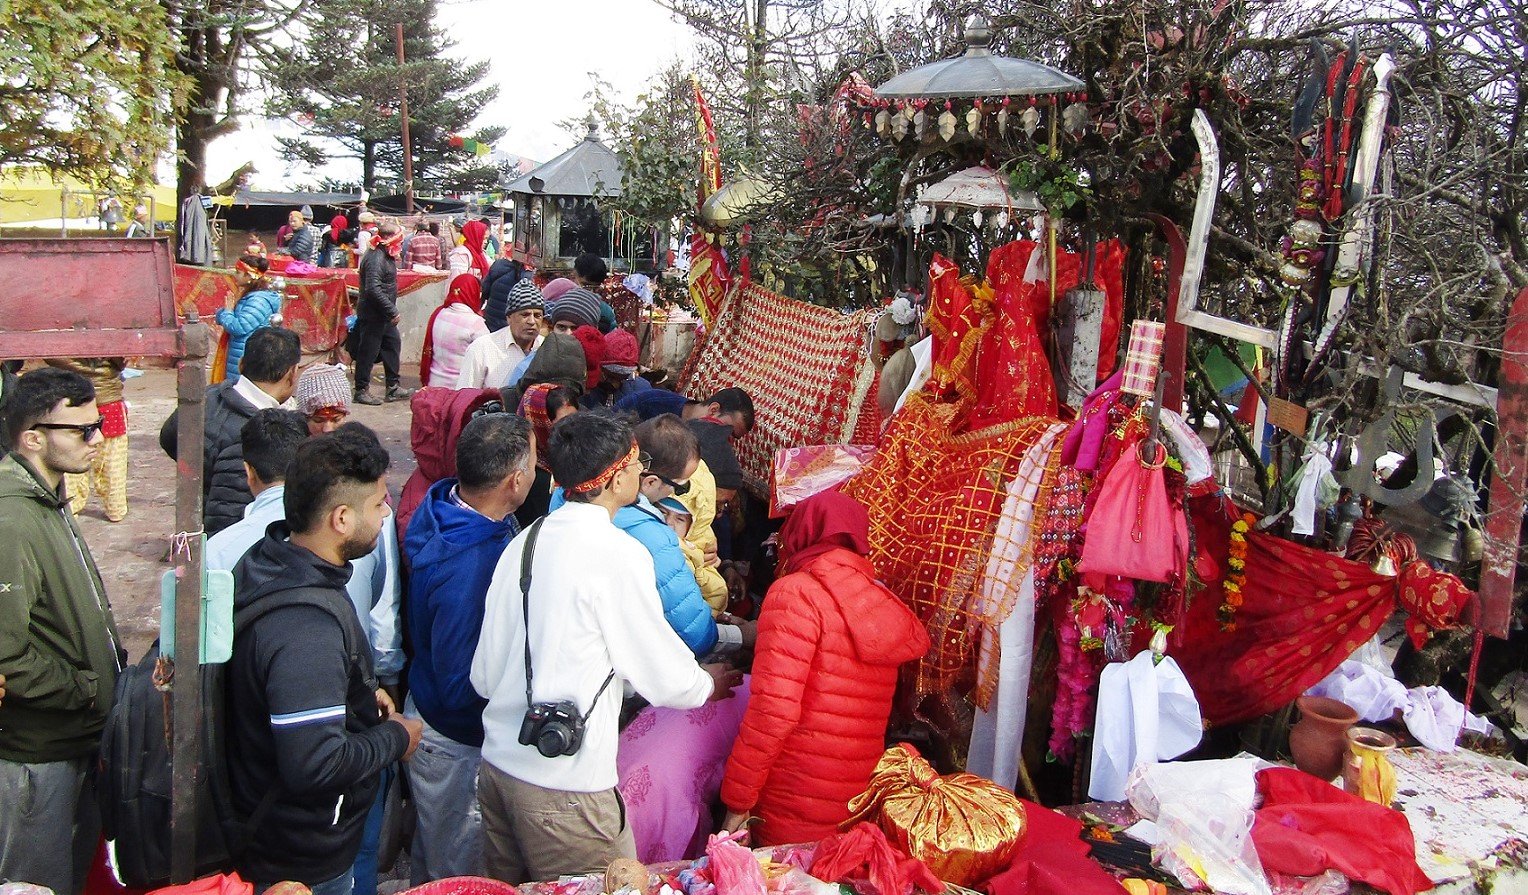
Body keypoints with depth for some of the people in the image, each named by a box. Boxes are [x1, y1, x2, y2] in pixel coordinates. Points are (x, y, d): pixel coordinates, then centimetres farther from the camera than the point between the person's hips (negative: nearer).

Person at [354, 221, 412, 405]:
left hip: (384, 315, 10)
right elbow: (373, 289, -29)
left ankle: (393, 388, 23)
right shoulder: (375, 259, -21)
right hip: (372, 315, -10)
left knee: (393, 345, 15)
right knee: (368, 352, -1)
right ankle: (361, 391, 9)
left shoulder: (387, 257, 11)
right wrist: (392, 311, -27)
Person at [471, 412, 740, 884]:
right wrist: (710, 683, 11)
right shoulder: (618, 553, -17)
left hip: (497, 762, 7)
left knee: (511, 886, 21)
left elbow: (483, 676, 8)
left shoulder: (522, 543, 3)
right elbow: (664, 677, -10)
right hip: (566, 784, -7)